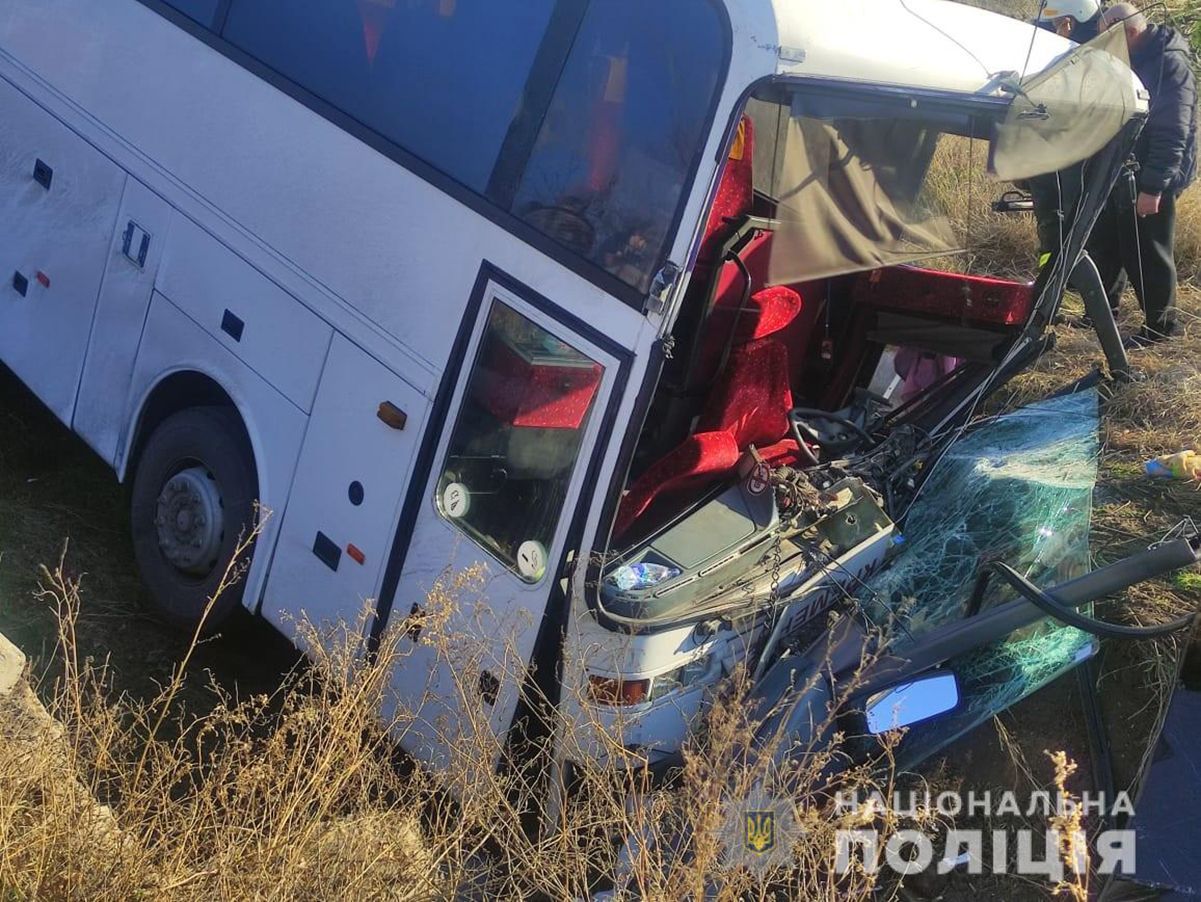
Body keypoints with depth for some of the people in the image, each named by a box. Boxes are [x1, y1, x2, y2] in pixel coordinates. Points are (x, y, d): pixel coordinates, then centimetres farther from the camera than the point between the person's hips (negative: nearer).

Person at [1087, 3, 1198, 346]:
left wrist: (1153, 186, -25)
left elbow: (1172, 134, -22)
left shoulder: (1170, 63, -17)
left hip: (1150, 182, -9)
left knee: (1147, 254, -2)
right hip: (1122, 175, 9)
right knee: (1104, 244, 15)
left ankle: (1160, 324, 9)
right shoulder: (1133, 61, 11)